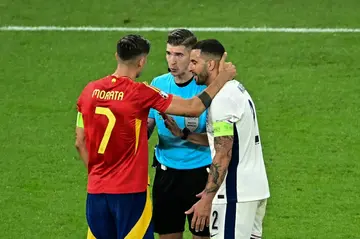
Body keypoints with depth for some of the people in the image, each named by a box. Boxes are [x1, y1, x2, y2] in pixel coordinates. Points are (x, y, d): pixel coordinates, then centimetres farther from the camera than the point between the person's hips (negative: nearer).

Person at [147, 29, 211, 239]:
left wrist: (184, 134, -29)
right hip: (167, 172, 4)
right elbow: (147, 126, 7)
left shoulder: (207, 87, -12)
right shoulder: (158, 84, 3)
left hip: (200, 172, -4)